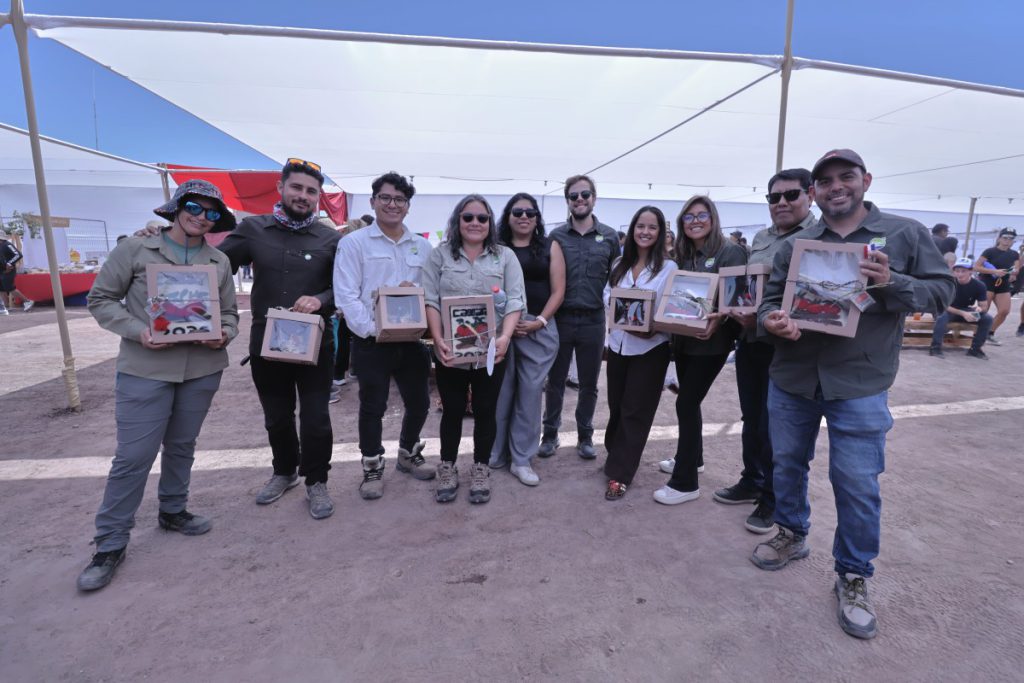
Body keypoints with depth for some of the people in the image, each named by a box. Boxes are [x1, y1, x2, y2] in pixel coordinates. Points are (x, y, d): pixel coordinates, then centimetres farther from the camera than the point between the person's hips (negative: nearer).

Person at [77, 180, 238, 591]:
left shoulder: (219, 261, 7)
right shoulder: (135, 249, -1)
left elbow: (229, 312, 11)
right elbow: (101, 299, 1)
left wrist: (224, 335, -10)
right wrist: (137, 331, -15)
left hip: (203, 368, 3)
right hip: (145, 368, -3)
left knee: (182, 446, 17)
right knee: (133, 455, -1)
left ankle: (173, 511, 37)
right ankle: (110, 543, 16)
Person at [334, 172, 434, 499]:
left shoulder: (423, 247, 11)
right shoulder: (354, 242, -2)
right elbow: (346, 295, -9)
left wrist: (415, 289, -10)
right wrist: (371, 329, -17)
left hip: (412, 339, 4)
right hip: (371, 341, -4)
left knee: (418, 402, 13)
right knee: (372, 407, 8)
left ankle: (408, 454, 38)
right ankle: (372, 467, 28)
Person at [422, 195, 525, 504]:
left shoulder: (505, 256, 4)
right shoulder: (440, 255, 4)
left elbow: (515, 301, -3)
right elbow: (430, 301, -3)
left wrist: (505, 337, -19)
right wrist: (438, 340, -16)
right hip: (450, 352, 0)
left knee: (485, 411, 11)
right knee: (452, 411, 12)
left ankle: (481, 469, 28)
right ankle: (447, 469, 29)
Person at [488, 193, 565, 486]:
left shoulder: (550, 247, 9)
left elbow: (558, 291, 3)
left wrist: (539, 321, -9)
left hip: (539, 328, 0)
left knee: (530, 393, 4)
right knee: (499, 392, 3)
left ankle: (521, 459, 16)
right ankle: (494, 453, 21)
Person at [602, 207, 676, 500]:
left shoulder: (668, 268, -7)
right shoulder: (620, 264, 8)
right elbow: (607, 297, 8)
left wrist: (653, 328, -26)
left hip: (650, 349, -4)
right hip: (618, 344, 5)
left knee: (635, 410, 2)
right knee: (616, 406, 14)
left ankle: (620, 473, 13)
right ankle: (618, 458, 36)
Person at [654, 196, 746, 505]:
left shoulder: (731, 252, -9)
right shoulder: (684, 256, 11)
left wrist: (719, 320, -33)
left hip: (710, 342, -7)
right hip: (684, 339, 7)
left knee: (686, 403, -8)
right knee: (689, 402, 17)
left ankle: (685, 482, 3)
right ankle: (692, 458, 38)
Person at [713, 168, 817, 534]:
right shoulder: (760, 239, 14)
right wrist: (739, 309, 0)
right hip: (750, 341, 7)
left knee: (775, 426, 4)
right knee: (751, 419, 17)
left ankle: (773, 500, 21)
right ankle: (752, 482, 35)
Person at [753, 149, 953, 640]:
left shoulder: (905, 234, 2)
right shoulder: (794, 245, 6)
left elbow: (942, 290, 2)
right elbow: (771, 299, 6)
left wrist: (891, 283, -18)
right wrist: (772, 320, -17)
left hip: (860, 385, -2)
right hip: (791, 379, 3)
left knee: (858, 485, 2)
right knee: (787, 464, 16)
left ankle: (854, 577, 24)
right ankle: (792, 535, 40)